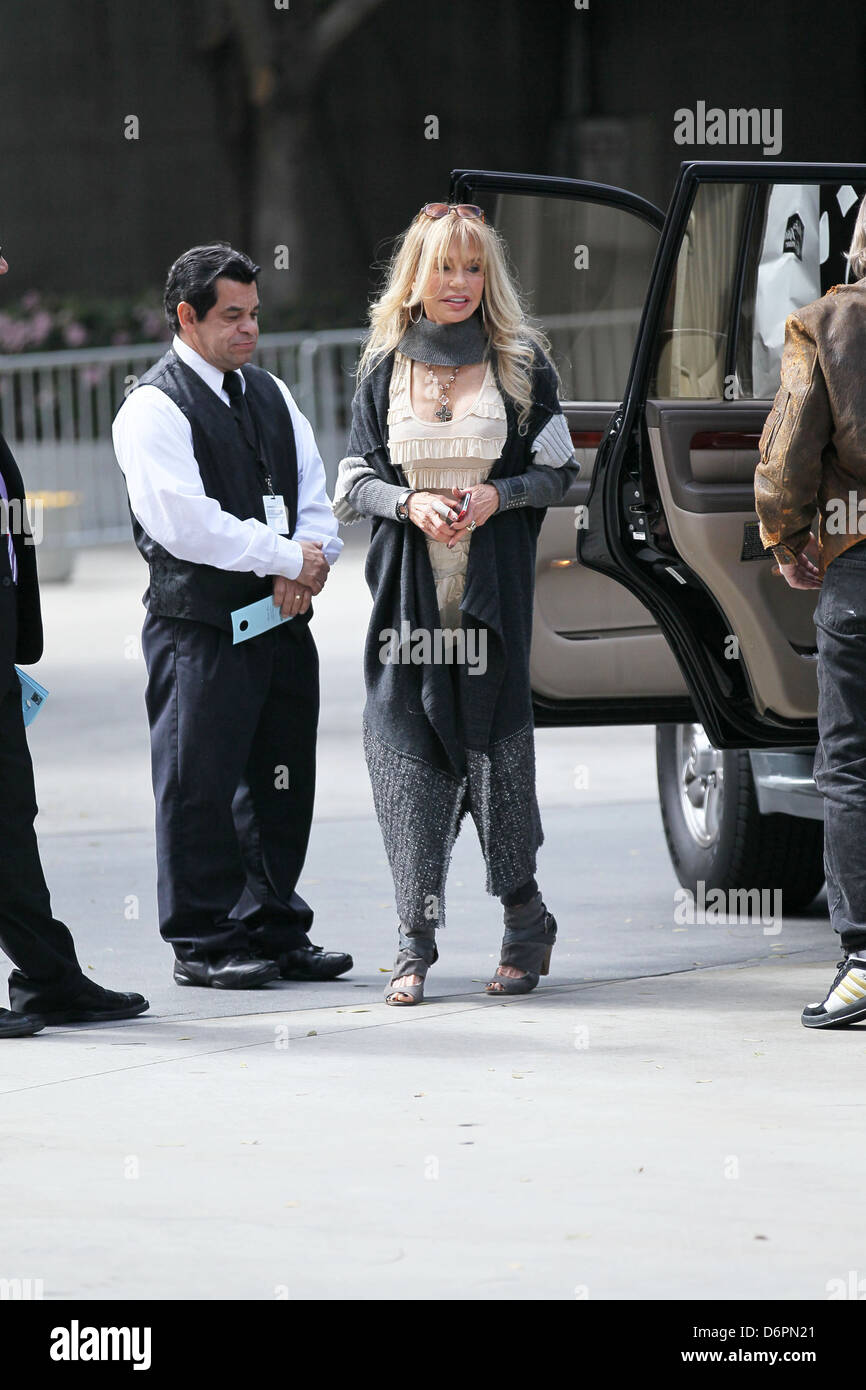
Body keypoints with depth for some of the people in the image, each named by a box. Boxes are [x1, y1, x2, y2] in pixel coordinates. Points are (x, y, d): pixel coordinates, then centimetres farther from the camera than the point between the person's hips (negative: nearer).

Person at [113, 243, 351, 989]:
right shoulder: (153, 409, -9)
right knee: (200, 786, -3)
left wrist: (305, 567, -7)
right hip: (199, 625, -7)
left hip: (283, 619, 7)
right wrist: (287, 558, -13)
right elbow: (186, 526, -18)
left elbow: (313, 495, 14)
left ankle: (275, 928, 21)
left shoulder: (270, 394, 16)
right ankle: (203, 942, 3)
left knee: (281, 783, 11)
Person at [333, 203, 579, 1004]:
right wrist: (409, 504, -9)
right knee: (406, 746, -5)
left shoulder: (521, 363, 5)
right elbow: (353, 484, 10)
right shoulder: (384, 369, 9)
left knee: (496, 740, -4)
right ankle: (416, 943, -3)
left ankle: (525, 919, 13)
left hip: (493, 581, -1)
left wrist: (496, 496, -11)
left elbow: (560, 472, 7)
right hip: (408, 585, 1)